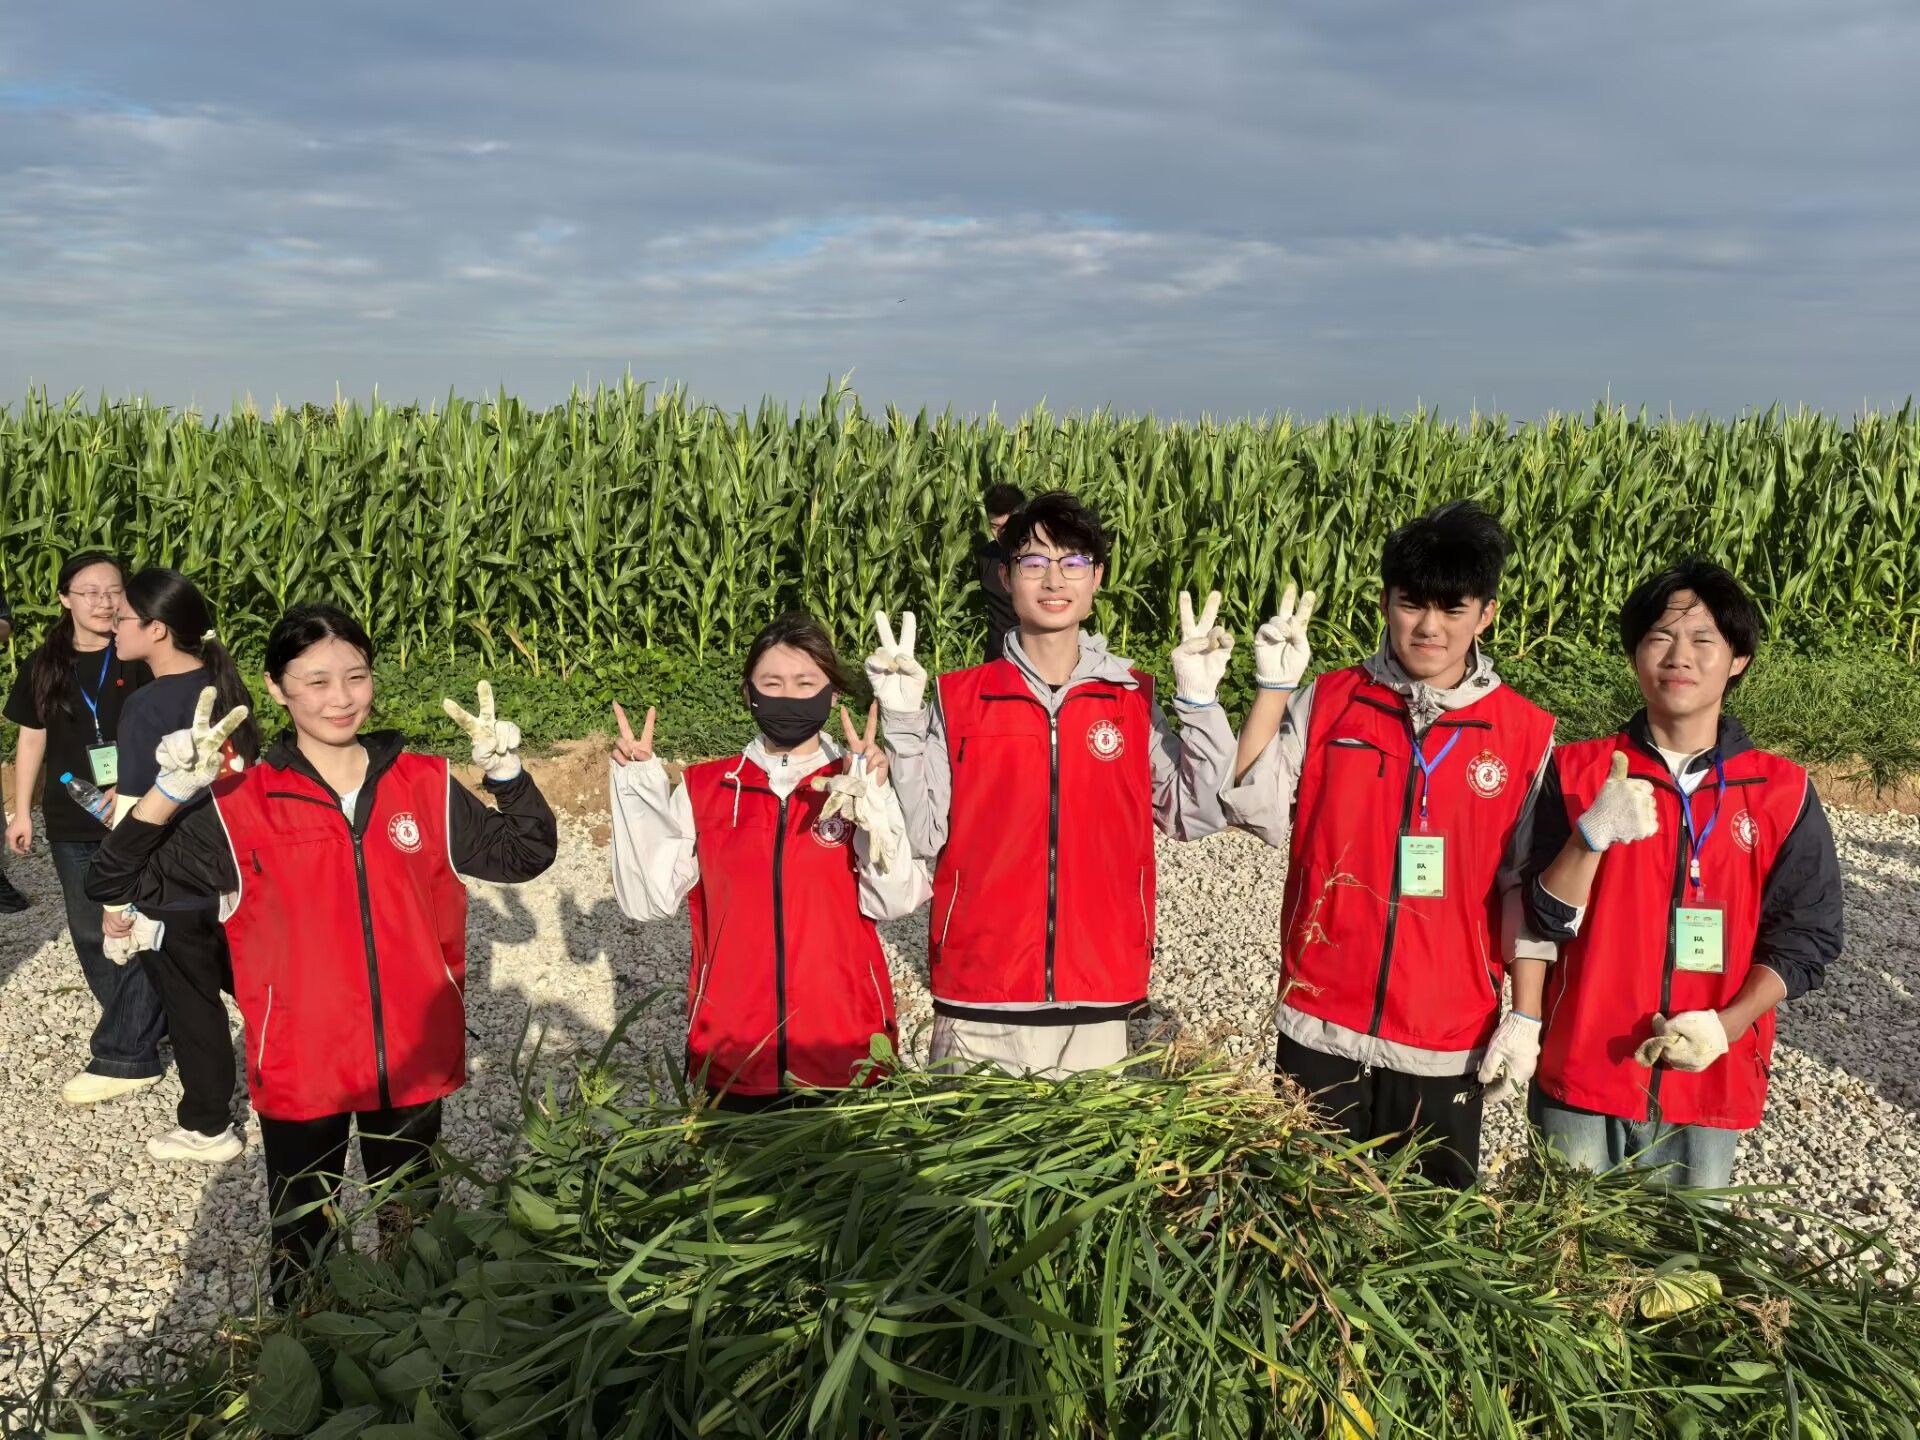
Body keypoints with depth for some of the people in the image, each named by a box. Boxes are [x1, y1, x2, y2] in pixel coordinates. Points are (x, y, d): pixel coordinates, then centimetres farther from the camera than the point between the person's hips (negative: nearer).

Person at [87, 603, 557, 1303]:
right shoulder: (242, 808, -10)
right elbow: (119, 884, -10)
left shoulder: (426, 786, -3)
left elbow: (525, 854, 3)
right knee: (301, 1238, 17)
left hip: (414, 1061, 2)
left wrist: (507, 772, -14)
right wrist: (168, 793, -25)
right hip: (300, 1067, -2)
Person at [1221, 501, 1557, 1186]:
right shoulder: (1325, 703, 0)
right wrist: (1273, 687, -14)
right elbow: (1257, 809, -7)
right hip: (1321, 1024, 1)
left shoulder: (1526, 732, -1)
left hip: (1448, 1036, 0)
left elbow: (1528, 883, 2)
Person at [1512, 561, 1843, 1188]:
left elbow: (1806, 935, 3)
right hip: (1579, 1075, 0)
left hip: (1709, 1086, 1)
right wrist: (1592, 836, -22)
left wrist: (1726, 1025, -11)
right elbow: (1548, 919, -5)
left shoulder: (1783, 793, 1)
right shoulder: (1578, 772, -1)